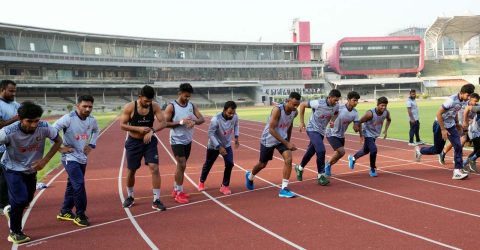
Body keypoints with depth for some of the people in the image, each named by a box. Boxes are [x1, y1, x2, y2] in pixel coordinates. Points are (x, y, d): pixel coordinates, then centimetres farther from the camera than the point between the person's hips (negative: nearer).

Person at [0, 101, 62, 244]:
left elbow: (58, 141, -9)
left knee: (27, 200, 17)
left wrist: (45, 160, -16)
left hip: (31, 169, 4)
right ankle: (14, 232, 8)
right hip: (13, 169, -4)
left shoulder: (44, 127, -26)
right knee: (21, 199, -15)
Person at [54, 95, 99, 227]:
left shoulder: (92, 120, 0)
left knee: (72, 185, 16)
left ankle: (65, 212, 31)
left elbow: (96, 130, 23)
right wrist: (60, 148, -17)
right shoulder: (69, 118, -19)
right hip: (70, 157, -7)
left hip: (82, 158, 7)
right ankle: (80, 215, -2)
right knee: (79, 184, -15)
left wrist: (91, 145, 12)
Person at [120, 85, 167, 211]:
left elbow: (163, 123, -12)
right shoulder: (129, 107, -15)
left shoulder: (155, 106, -10)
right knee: (131, 171, 11)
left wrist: (152, 130, -29)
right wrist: (138, 128, -26)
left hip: (149, 141, 1)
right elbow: (122, 125, -12)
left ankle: (156, 200, -5)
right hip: (134, 142, -1)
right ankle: (130, 197, 33)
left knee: (154, 168, -12)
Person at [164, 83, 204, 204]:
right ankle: (179, 193, 0)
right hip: (177, 140, -6)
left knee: (181, 165, 14)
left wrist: (194, 122, -20)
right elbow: (165, 123, -15)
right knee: (182, 165, -11)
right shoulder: (171, 107, -12)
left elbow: (202, 119, 1)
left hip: (188, 140, 6)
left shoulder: (192, 105, 4)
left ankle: (176, 189, 27)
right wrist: (181, 122, -24)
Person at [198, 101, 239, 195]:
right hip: (214, 146, -3)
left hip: (227, 145, 3)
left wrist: (236, 137, -2)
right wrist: (219, 147, -29)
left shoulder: (235, 117, -19)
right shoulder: (216, 120, -34)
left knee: (229, 164, -11)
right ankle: (201, 182, 40)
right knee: (208, 164, 14)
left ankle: (225, 186, 6)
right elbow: (211, 134, -27)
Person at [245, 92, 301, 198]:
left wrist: (288, 141, 17)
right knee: (262, 164, 13)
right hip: (269, 139, -4)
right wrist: (286, 143, -32)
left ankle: (284, 189, -11)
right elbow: (271, 129, -31)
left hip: (283, 138, 4)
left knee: (288, 159, -19)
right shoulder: (277, 110, -30)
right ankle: (250, 177, 46)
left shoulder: (294, 112, -10)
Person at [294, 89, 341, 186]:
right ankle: (321, 175, -8)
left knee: (311, 151, 17)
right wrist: (302, 122, -11)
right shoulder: (318, 103, -25)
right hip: (312, 129, -6)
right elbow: (302, 105, -13)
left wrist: (332, 120, -5)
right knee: (321, 150, -21)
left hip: (321, 131, 6)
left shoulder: (336, 106, -9)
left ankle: (300, 168, 41)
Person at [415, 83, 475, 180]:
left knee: (458, 147, -9)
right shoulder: (451, 100, -28)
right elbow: (439, 113, -26)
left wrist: (457, 123, 14)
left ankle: (457, 171, -7)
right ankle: (419, 150, 35)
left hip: (451, 126, 7)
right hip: (440, 125, -7)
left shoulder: (461, 101, -3)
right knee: (437, 150, 7)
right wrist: (443, 130, -24)